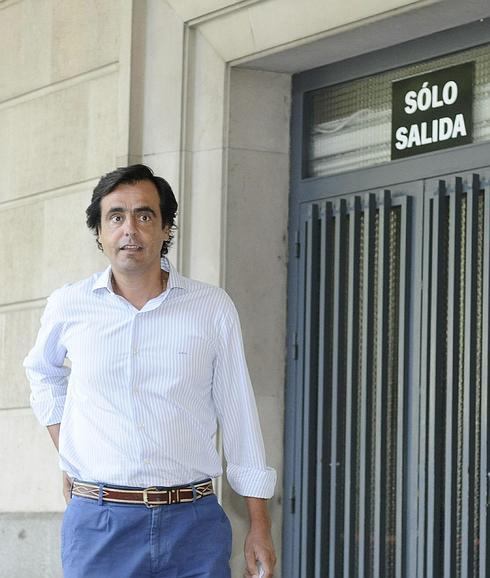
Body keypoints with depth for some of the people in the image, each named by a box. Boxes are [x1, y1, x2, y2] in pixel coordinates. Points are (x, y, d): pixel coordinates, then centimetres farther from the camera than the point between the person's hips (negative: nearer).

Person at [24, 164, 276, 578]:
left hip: (194, 525, 0)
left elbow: (240, 419, 6)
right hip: (98, 523, 0)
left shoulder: (213, 308, 3)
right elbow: (44, 373, 26)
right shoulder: (69, 306, 4)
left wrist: (260, 528, 5)